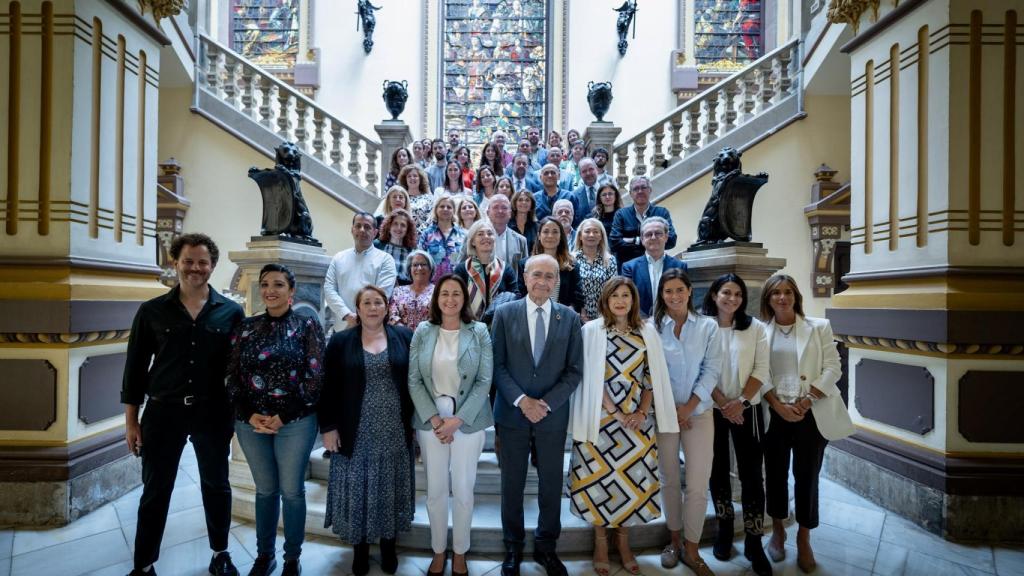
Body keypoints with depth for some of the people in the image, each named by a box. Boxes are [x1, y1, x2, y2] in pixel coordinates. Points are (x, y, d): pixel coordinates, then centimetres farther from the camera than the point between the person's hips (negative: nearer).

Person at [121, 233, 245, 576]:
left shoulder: (231, 312, -2)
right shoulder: (152, 311, -1)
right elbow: (135, 366, 2)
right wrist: (131, 420, 1)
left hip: (213, 413, 0)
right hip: (163, 411, 0)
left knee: (216, 486, 14)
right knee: (155, 492, 11)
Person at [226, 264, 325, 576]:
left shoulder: (307, 325, -5)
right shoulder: (246, 327, 5)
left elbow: (314, 377, -10)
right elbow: (231, 376, 4)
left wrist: (283, 416, -13)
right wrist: (250, 414, -8)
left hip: (295, 422, -3)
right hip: (250, 423, 3)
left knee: (292, 491, 8)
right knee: (265, 490, 15)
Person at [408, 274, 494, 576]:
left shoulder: (479, 332, -3)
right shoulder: (423, 332, 0)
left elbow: (484, 381, -7)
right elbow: (413, 380, -1)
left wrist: (457, 419, -14)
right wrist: (434, 419, -11)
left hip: (469, 420, -1)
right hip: (430, 420, 1)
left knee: (463, 490, 7)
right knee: (435, 490, 10)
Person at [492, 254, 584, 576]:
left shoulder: (569, 317, 1)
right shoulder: (505, 314, -1)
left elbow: (575, 370, -1)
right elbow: (497, 365, -3)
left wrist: (546, 403, -12)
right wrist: (521, 401, -14)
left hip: (553, 415, 1)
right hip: (512, 413, -1)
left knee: (551, 484, 11)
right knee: (512, 485, 11)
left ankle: (546, 547, 31)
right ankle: (513, 547, 30)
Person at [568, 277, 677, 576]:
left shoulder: (647, 332, 5)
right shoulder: (592, 330, -4)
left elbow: (653, 376, 5)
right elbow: (591, 377, -8)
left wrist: (642, 412, -7)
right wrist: (615, 412, -13)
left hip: (636, 420, 3)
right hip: (602, 419, -3)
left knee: (632, 479, 9)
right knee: (601, 479, 4)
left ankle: (624, 543, 26)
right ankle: (601, 544, 21)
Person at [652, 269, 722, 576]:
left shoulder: (708, 326, 2)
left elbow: (712, 370, -2)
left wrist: (689, 407, -10)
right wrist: (671, 409, -7)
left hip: (698, 412, 0)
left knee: (698, 485, -1)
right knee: (669, 480, 10)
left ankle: (692, 550, 14)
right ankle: (674, 541, 28)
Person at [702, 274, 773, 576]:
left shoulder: (755, 328, 0)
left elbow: (761, 370, -3)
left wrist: (741, 401, -13)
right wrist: (723, 404, -13)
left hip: (747, 410, 1)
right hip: (712, 410, 0)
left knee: (751, 474, 1)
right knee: (718, 470, 11)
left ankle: (753, 542, 11)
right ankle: (724, 527, 29)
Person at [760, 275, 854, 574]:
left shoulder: (819, 327, 2)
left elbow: (833, 368, -2)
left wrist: (807, 400, -12)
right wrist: (778, 406, -12)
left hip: (811, 414, -1)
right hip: (774, 414, 1)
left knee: (807, 476, 5)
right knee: (775, 473, 10)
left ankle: (804, 539, 22)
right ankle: (778, 530, 30)